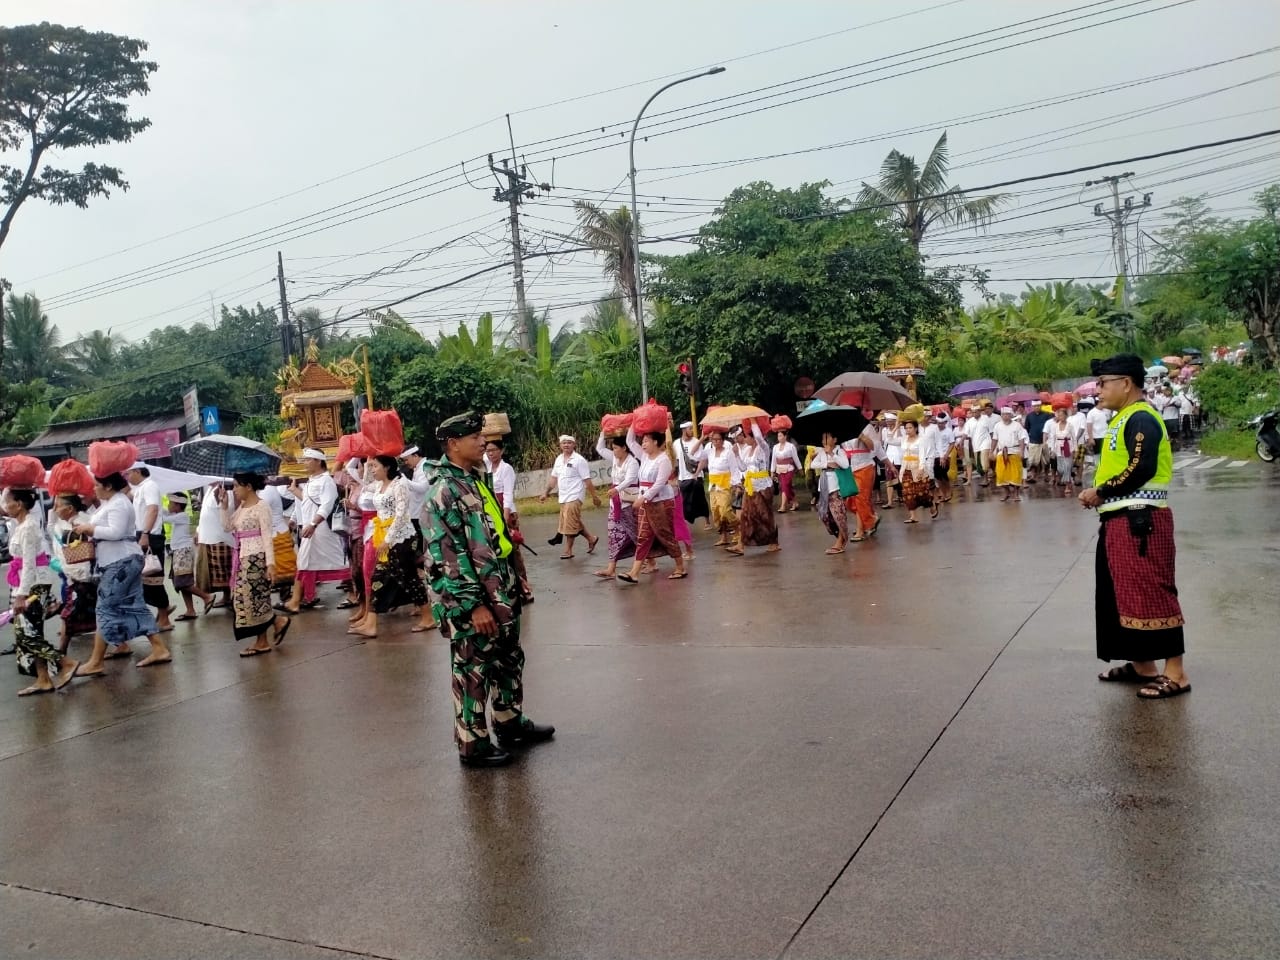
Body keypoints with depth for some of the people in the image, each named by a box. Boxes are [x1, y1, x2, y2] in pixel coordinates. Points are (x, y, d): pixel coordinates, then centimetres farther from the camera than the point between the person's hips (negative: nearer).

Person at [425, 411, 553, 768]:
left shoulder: (477, 481, 11)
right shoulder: (443, 493, -18)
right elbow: (447, 556, -22)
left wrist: (515, 578, 20)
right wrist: (474, 605, -22)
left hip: (500, 594, 9)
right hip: (470, 602, -9)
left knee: (509, 660, 19)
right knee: (473, 671, 3)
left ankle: (511, 723, 36)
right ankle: (472, 744, 15)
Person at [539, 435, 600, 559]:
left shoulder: (579, 460, -10)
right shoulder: (559, 459, 10)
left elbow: (587, 480, -11)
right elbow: (554, 478, 17)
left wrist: (594, 496, -10)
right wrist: (546, 494, 16)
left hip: (574, 497, -7)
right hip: (563, 498, 7)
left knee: (570, 525, -5)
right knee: (576, 523, 14)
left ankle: (568, 551, 4)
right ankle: (591, 539, 31)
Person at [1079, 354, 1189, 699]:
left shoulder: (1141, 418, -14)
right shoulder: (1124, 418, 17)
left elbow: (1141, 469, -24)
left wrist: (1100, 492, -14)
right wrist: (1100, 493, 4)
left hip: (1140, 520, -11)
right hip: (1121, 520, 11)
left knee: (1152, 594, -7)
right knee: (1126, 594, 14)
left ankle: (1175, 673, -1)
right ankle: (1142, 665, 24)